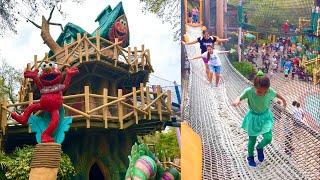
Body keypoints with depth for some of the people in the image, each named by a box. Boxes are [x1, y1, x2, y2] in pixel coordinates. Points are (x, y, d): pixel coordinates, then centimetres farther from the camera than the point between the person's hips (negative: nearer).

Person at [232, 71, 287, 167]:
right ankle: (250, 157, 40)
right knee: (252, 140, 11)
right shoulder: (249, 91, -29)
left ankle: (260, 148, 27)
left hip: (265, 117, 2)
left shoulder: (270, 91, -21)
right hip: (253, 118, -2)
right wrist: (237, 101, -41)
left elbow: (276, 94, 0)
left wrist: (283, 100, 21)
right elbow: (240, 97, -16)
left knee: (268, 138, -9)